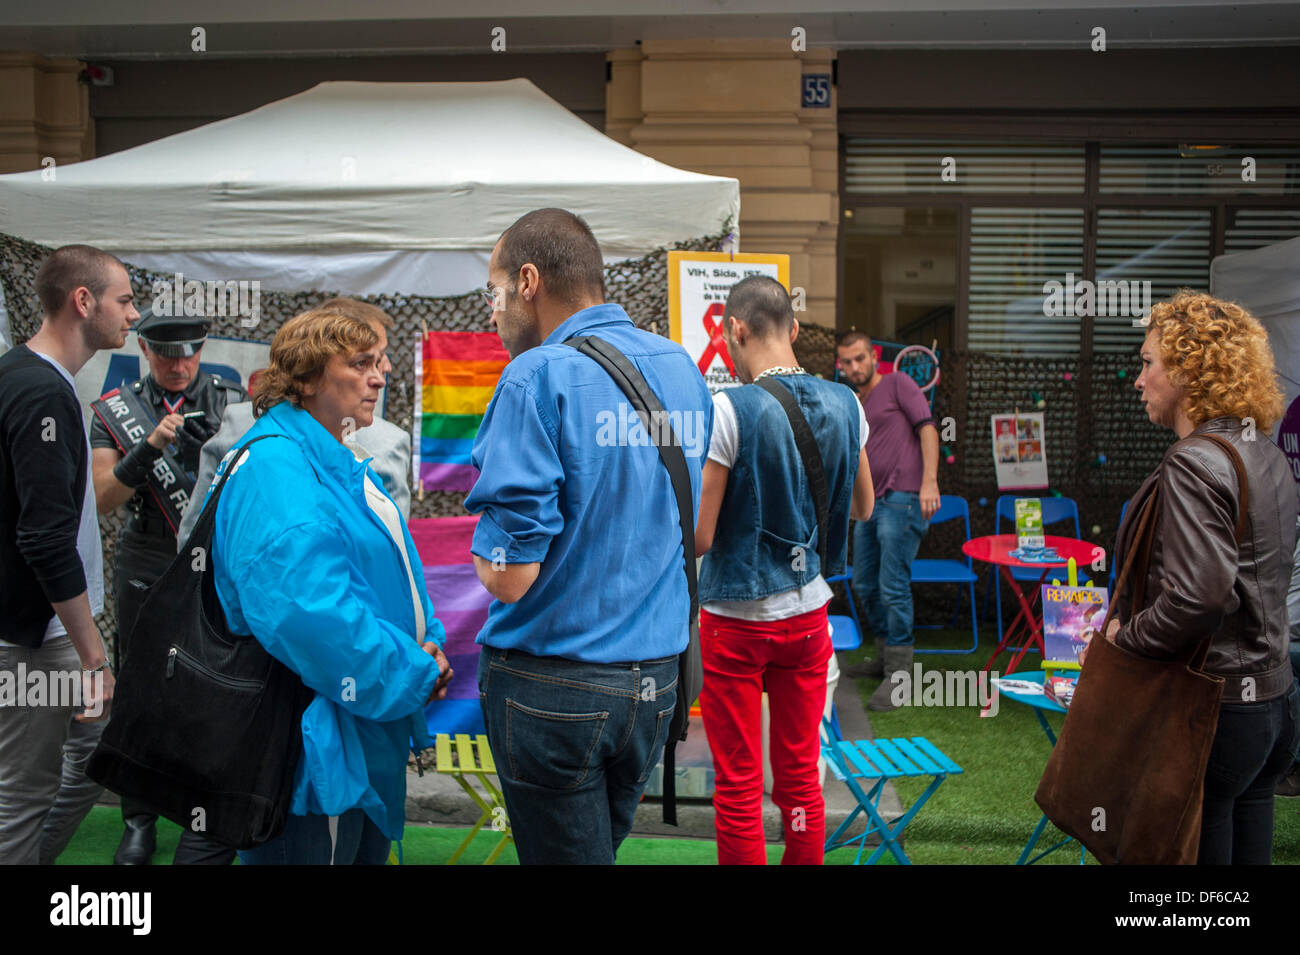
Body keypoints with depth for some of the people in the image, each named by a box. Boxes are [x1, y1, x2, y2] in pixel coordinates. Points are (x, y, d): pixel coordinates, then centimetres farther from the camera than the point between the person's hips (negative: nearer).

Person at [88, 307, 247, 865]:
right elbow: (102, 499, -6)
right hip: (144, 572, 1)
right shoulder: (117, 410, 3)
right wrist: (148, 448, -21)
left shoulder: (230, 401, 1)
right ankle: (139, 821, 25)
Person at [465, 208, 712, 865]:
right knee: (603, 845, 22)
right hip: (657, 678, 7)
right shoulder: (683, 368, 6)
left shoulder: (539, 377, -17)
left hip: (555, 688, -7)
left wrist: (487, 543, 0)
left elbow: (507, 576, -21)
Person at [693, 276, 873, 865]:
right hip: (808, 614, 5)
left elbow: (698, 539, -18)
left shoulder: (726, 411, -18)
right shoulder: (844, 405, -1)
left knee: (738, 787, 8)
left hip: (736, 619, -5)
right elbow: (863, 507, 13)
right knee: (801, 778, 16)